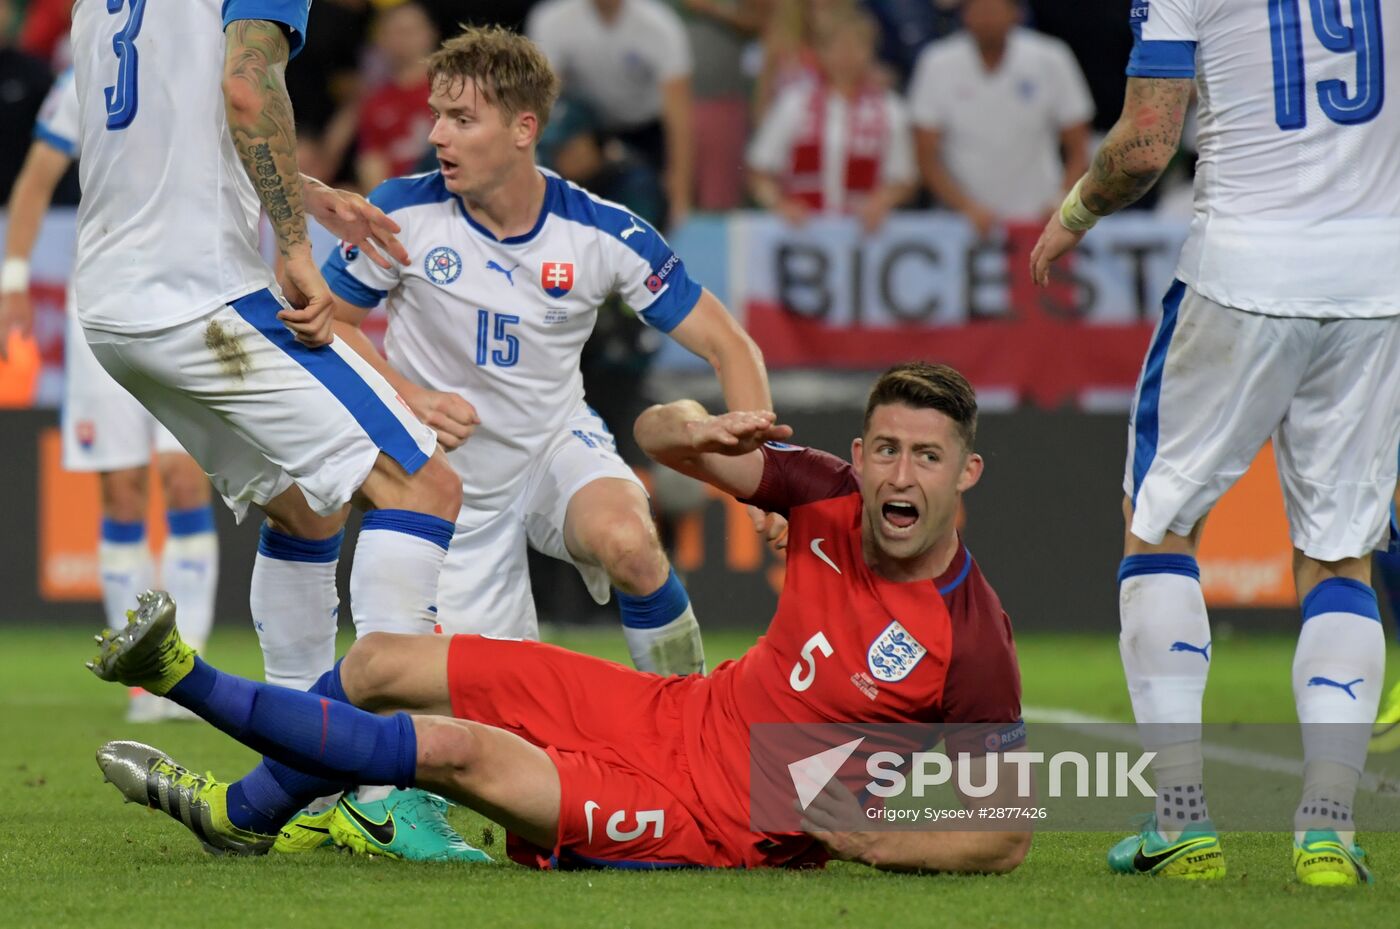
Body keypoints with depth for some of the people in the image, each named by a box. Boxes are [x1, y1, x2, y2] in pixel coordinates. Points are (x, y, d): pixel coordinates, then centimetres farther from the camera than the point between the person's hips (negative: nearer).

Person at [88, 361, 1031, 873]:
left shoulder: (970, 646, -23)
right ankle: (244, 814, 29)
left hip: (710, 821, -7)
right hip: (676, 713, 7)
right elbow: (658, 435, 0)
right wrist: (693, 428, -24)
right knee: (381, 664, 3)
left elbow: (1010, 834, -17)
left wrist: (862, 840, -25)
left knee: (455, 748, -18)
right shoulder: (831, 498, -7)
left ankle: (189, 681, -1)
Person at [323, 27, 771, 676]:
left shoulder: (604, 234, -16)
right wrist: (410, 397, -20)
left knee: (626, 541, -36)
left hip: (560, 449, -1)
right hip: (452, 483, 1)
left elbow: (727, 347, -11)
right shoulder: (403, 213, -16)